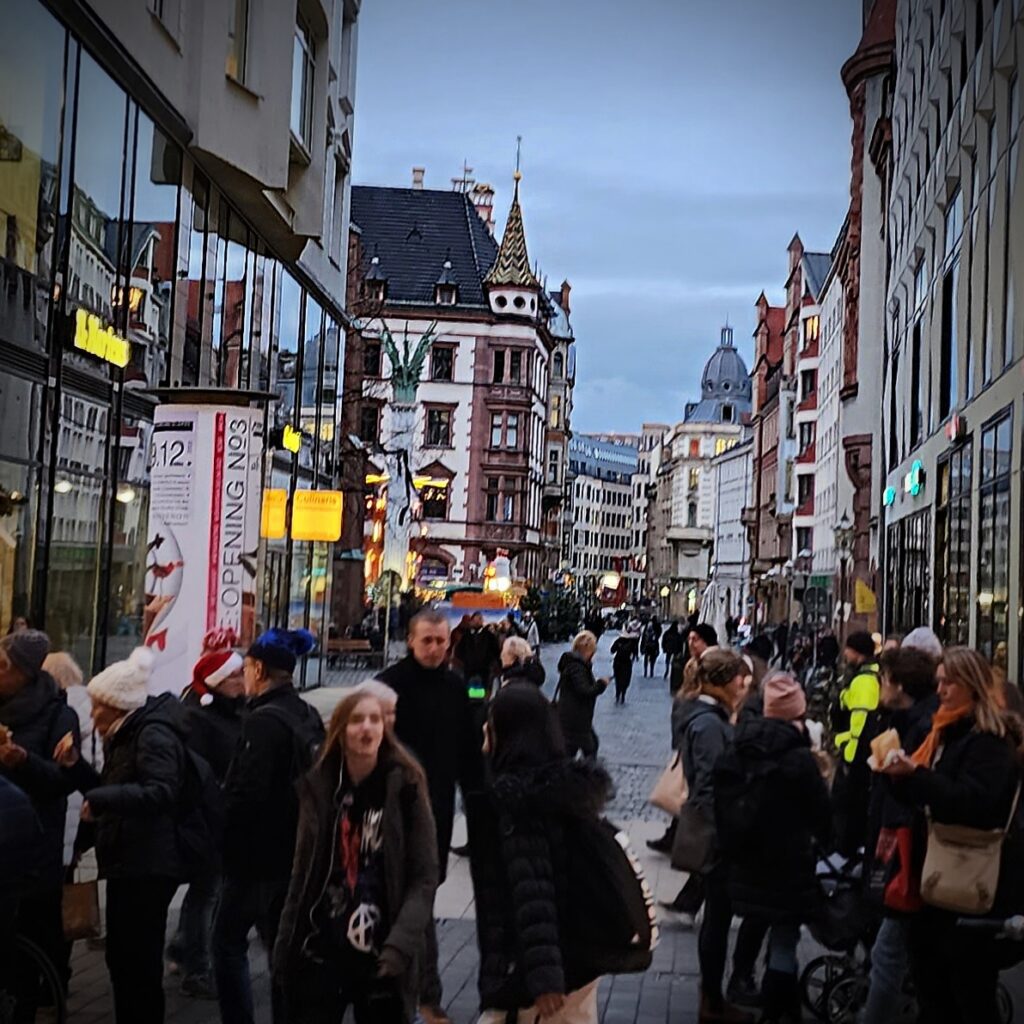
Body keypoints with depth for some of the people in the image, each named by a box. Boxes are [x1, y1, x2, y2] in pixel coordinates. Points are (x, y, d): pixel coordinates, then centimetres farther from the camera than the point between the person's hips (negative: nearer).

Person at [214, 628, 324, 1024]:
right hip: (293, 850, 8)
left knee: (228, 940, 4)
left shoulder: (264, 720, -19)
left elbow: (246, 792, -23)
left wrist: (225, 839, -10)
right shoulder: (308, 717, 8)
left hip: (256, 855, -8)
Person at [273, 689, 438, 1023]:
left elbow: (424, 877, -7)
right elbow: (303, 874, 8)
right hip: (320, 951, 2)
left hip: (381, 956, -2)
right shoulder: (318, 786, 3)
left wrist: (402, 941, -20)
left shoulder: (405, 786, -5)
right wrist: (284, 949, 7)